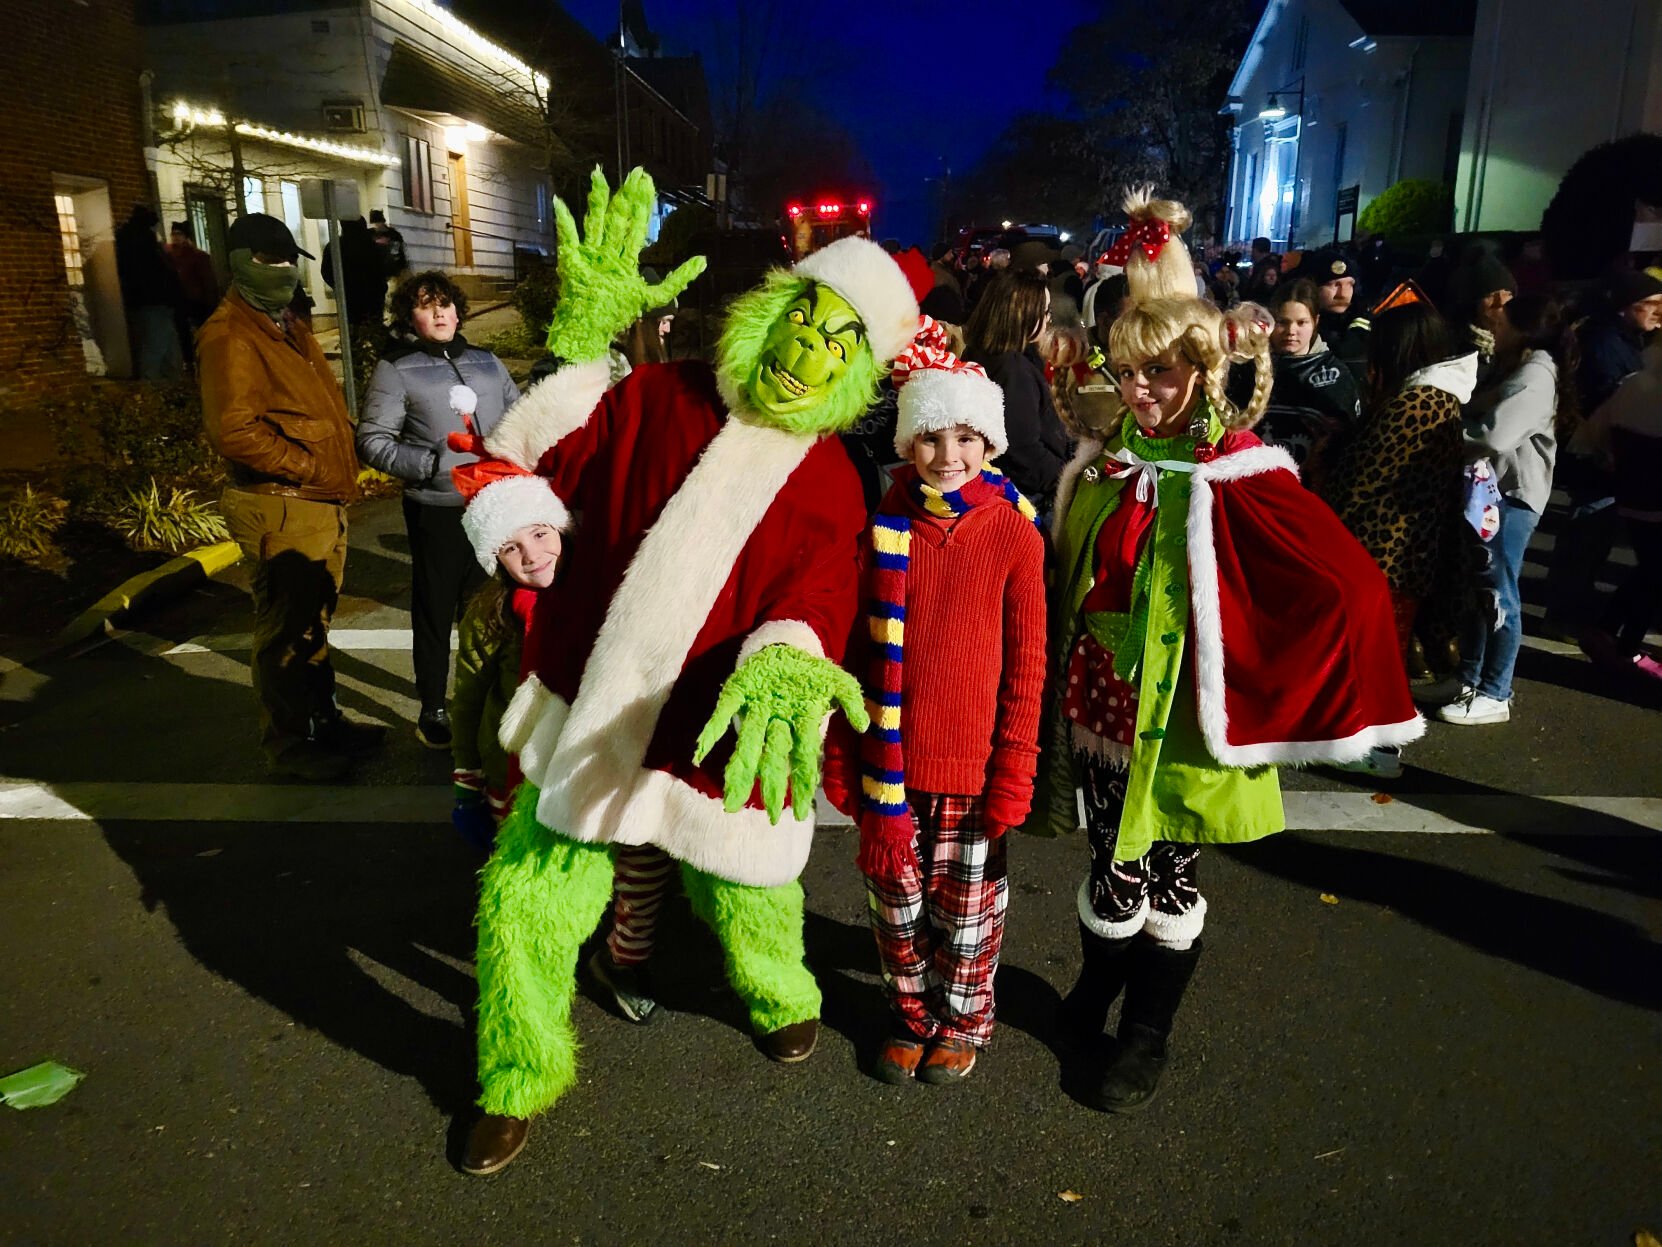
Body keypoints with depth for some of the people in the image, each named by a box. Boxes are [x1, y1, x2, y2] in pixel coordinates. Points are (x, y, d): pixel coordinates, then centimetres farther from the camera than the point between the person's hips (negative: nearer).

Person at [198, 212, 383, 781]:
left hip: (324, 503, 9)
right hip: (280, 509, -9)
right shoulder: (229, 336, -14)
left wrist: (342, 467, 8)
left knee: (315, 621, 19)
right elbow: (234, 430, -23)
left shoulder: (288, 328, 18)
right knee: (285, 632, 2)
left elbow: (326, 409, 23)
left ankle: (324, 719, 33)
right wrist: (309, 468, -16)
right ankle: (287, 743, 15)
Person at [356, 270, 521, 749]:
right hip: (438, 510, -4)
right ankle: (433, 710, 20)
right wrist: (432, 464, -15)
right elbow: (373, 441, -6)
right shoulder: (396, 370, -2)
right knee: (436, 611, 6)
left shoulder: (486, 362, 12)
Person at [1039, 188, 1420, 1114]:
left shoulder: (1241, 479, -15)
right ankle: (1097, 991, 41)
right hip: (1099, 698, 4)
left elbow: (1352, 587, -21)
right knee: (1109, 856, 16)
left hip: (1175, 712, -4)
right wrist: (1056, 681, 8)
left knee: (1165, 869, 11)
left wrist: (1267, 698, -15)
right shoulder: (1106, 462, 2)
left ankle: (1148, 1036, 32)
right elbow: (1069, 578, 14)